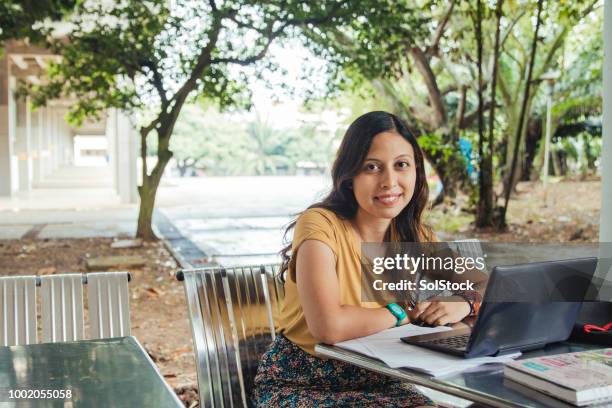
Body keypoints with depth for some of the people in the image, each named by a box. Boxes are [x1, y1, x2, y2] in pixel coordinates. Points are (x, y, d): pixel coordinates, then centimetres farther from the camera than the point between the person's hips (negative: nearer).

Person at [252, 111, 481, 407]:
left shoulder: (417, 238, 0)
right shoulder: (320, 224, -20)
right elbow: (329, 326, -33)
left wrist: (460, 305, -15)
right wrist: (402, 313, -17)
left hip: (374, 382, 6)